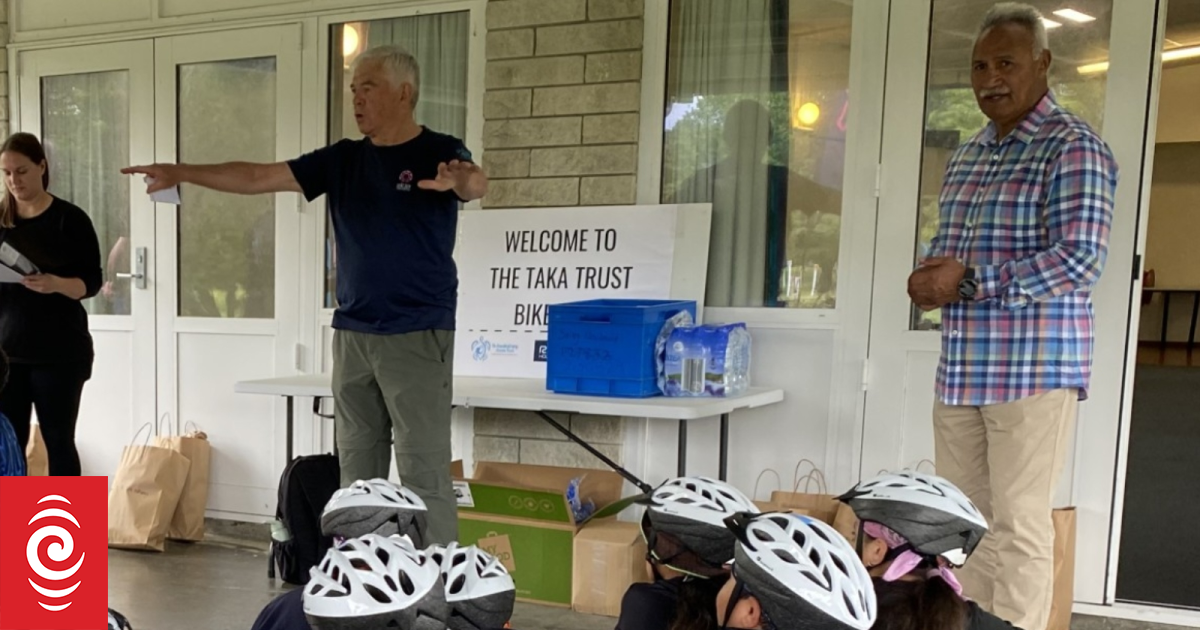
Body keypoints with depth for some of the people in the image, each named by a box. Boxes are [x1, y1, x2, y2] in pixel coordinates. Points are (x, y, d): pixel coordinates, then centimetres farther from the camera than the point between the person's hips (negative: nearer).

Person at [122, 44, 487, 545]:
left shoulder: (439, 152, -5)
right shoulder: (342, 160, 11)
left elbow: (476, 185, -26)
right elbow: (257, 178, 11)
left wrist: (462, 182, -49)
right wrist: (182, 173, 5)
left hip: (418, 336, -6)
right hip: (352, 333, 6)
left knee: (423, 472, -5)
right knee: (356, 470, 10)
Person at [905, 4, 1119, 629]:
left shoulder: (1072, 147, -7)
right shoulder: (967, 155, 17)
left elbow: (1081, 258, -17)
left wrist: (970, 283, -18)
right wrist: (930, 278, 2)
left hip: (1034, 367, -7)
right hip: (962, 368, 7)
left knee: (1018, 527, -1)